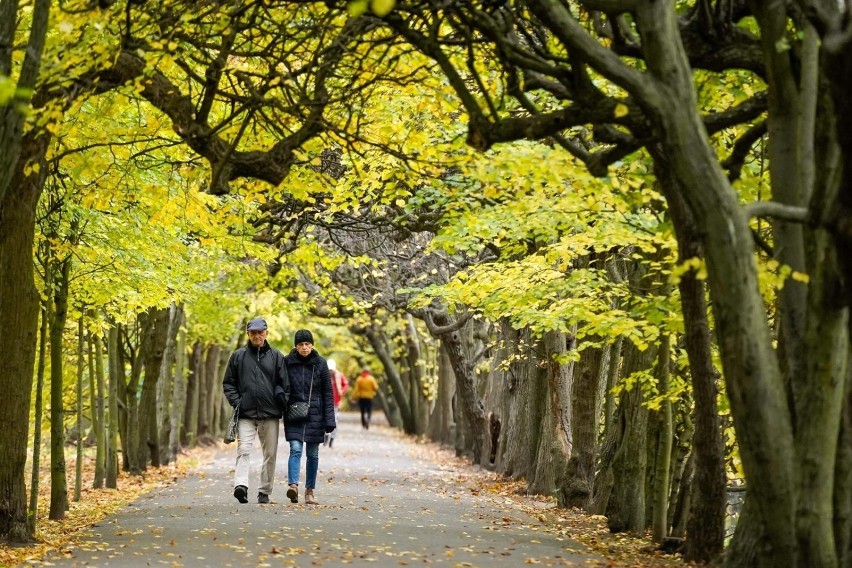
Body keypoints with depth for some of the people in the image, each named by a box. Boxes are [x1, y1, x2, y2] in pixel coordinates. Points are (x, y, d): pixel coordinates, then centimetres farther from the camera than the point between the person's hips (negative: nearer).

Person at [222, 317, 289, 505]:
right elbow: (228, 383, 11)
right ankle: (241, 485, -28)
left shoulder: (276, 356, 7)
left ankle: (264, 491, 14)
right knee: (244, 450, -15)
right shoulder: (238, 356, 7)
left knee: (270, 454, 6)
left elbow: (284, 384, 8)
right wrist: (236, 401, -3)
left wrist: (282, 403, -3)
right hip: (246, 413, -1)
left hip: (270, 413, 1)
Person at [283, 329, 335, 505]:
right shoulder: (287, 362, 0)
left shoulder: (320, 363, 2)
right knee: (295, 449, -16)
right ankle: (293, 485, -27)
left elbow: (328, 393, 2)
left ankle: (310, 491, 12)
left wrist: (329, 420, -4)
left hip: (315, 415, 1)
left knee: (313, 453, 5)